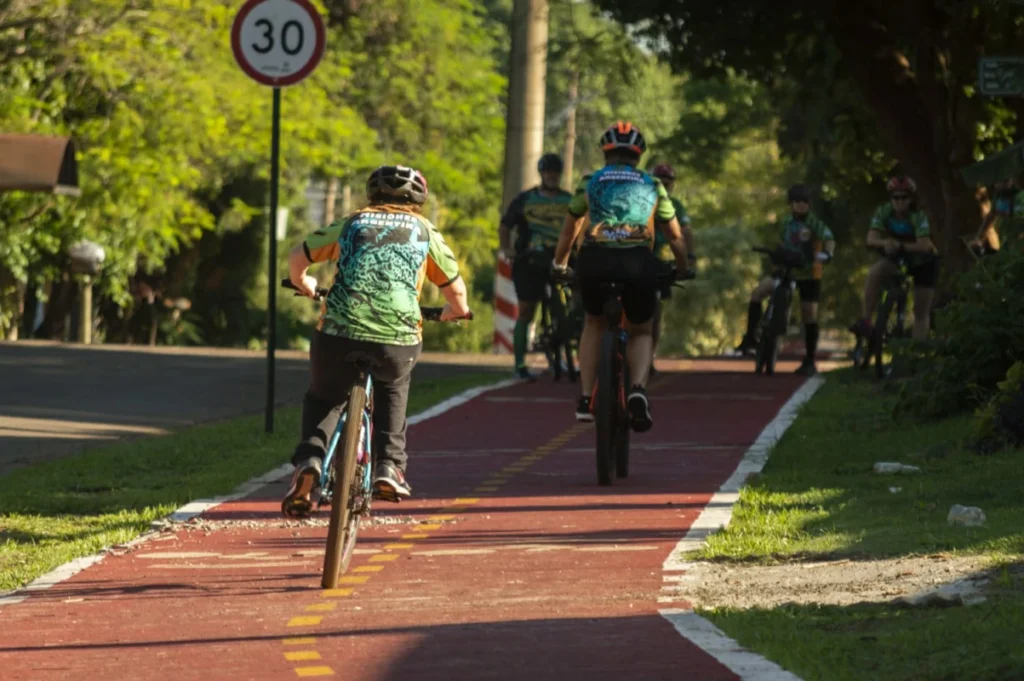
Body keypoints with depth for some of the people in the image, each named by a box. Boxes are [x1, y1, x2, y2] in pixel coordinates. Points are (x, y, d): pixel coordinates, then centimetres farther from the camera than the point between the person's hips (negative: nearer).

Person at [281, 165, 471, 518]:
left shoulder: (351, 223, 19)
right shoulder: (425, 231, 18)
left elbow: (297, 257, 26)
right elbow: (456, 292, 24)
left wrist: (303, 283, 47)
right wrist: (454, 311, 47)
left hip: (339, 334, 0)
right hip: (398, 342, 0)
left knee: (322, 398, 25)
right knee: (393, 386, 34)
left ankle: (309, 459, -2)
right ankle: (390, 466, 19)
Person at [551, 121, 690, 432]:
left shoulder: (590, 182, 22)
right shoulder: (652, 185, 22)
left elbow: (569, 231, 33)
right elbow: (676, 237, 30)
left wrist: (559, 265, 49)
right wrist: (683, 269, 47)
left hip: (594, 260, 0)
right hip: (639, 263, 0)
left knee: (594, 323, 28)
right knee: (641, 332, 21)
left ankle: (585, 400, 18)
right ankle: (638, 387, -9)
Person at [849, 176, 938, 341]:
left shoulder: (918, 216, -27)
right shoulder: (883, 212, -18)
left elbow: (923, 246, -38)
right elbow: (871, 240, -26)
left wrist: (899, 246, -53)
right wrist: (885, 243, -48)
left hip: (923, 261, -2)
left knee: (921, 312, -3)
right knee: (875, 271, -30)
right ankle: (865, 321, -30)